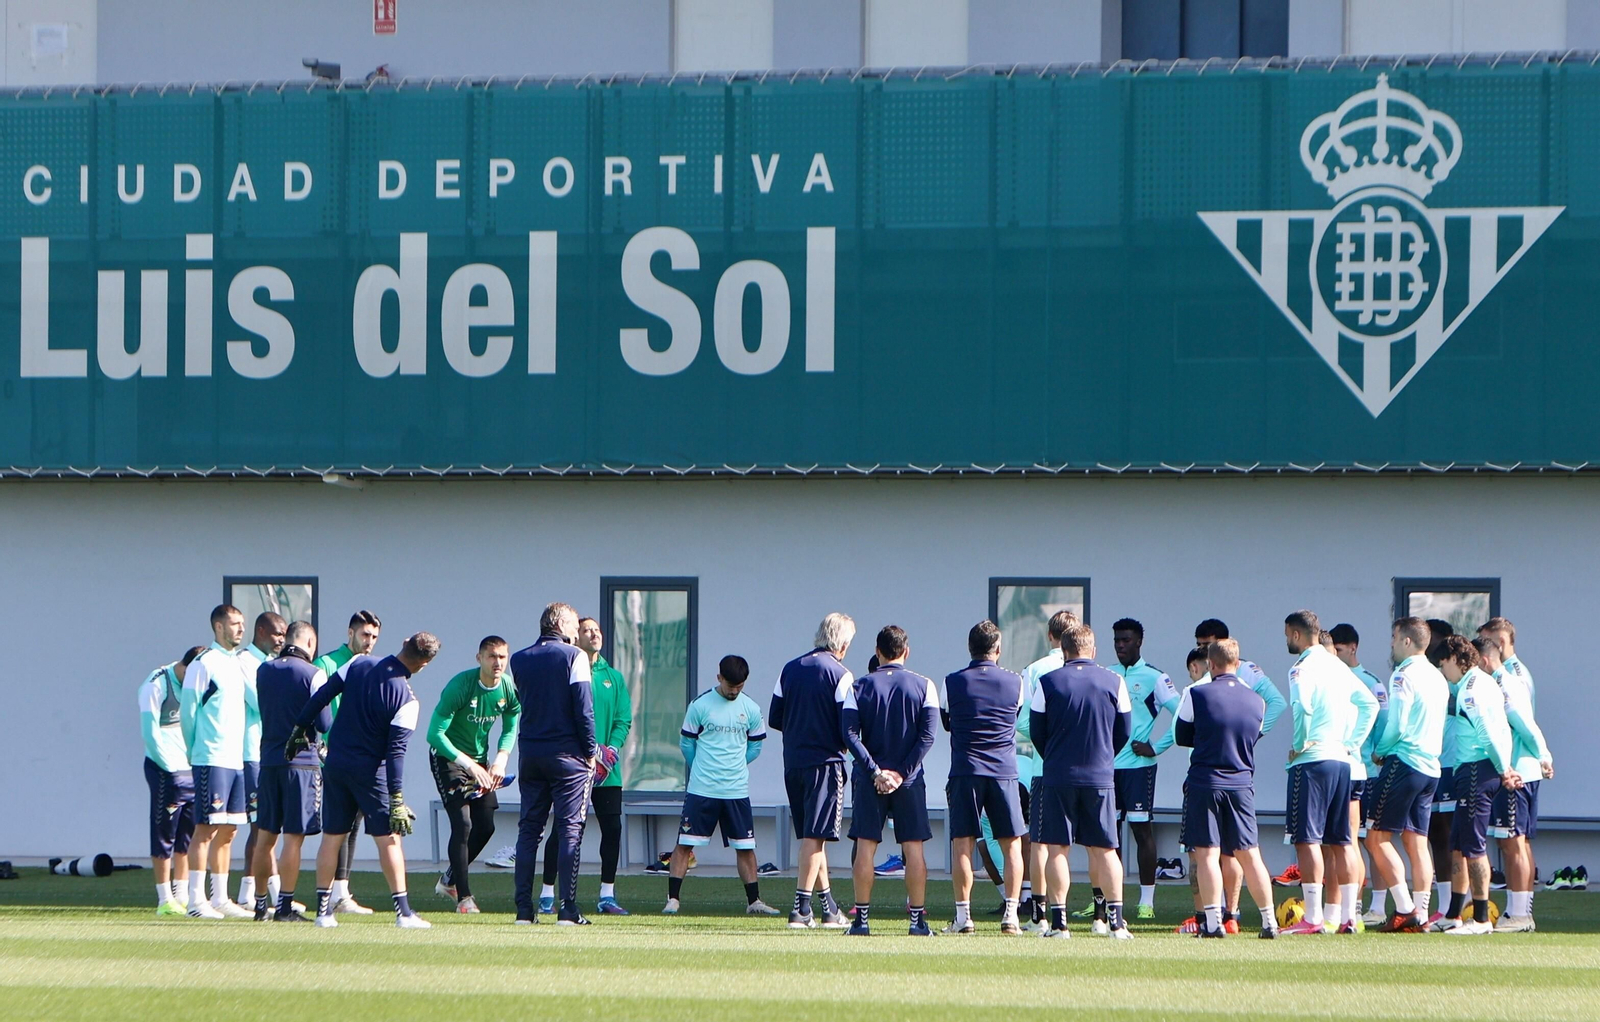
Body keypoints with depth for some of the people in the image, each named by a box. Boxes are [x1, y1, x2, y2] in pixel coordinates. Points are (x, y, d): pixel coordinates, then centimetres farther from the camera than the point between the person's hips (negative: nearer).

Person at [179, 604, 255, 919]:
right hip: (212, 760, -8)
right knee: (206, 829, -8)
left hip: (237, 759, 8)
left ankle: (221, 899, 14)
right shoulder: (204, 665, -8)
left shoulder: (239, 664, 16)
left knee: (227, 831, 9)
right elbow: (187, 712, -6)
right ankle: (196, 901, -8)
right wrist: (197, 750, 3)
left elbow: (256, 702, 17)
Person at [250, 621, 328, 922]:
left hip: (268, 760, 5)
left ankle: (261, 903, 17)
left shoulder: (263, 671, 6)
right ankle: (285, 906, -4)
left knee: (265, 837, 12)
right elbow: (324, 724, -9)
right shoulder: (313, 675, -11)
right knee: (293, 838, -3)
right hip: (303, 761, -5)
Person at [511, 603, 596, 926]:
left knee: (529, 829, 8)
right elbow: (583, 706, -10)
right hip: (567, 753, -5)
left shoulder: (519, 660, 9)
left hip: (530, 753, 5)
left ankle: (524, 908, 4)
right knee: (570, 829, -2)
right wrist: (590, 751, -3)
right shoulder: (573, 656, -6)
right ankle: (568, 909, -8)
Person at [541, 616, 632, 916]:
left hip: (607, 771, 4)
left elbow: (623, 720, 9)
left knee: (612, 828, 1)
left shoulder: (613, 677, 13)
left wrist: (610, 750, -9)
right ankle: (547, 894, 6)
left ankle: (607, 895, 10)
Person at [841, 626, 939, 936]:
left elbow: (850, 733, -8)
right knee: (913, 847, 4)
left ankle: (862, 918, 1)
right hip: (909, 781, 0)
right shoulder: (923, 686, 0)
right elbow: (927, 734, -8)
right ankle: (918, 919, 2)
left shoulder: (860, 686, 1)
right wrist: (902, 772, -9)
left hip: (870, 780, 0)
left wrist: (875, 771, -10)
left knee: (865, 846, 3)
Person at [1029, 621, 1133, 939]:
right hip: (1101, 777, 1)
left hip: (1058, 778, -1)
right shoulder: (1114, 682, 1)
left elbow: (1036, 731, 4)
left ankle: (1059, 921, -1)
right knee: (1104, 849, 7)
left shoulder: (1048, 682, -3)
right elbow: (1124, 731, 9)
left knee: (1057, 848, 4)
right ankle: (1115, 922, 2)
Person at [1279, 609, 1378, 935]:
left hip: (1312, 761, -8)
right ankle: (1347, 917, 9)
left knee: (1307, 839, -7)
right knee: (1340, 841, 10)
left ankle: (1312, 917, -12)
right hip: (1340, 760, 8)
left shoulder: (1303, 668, -9)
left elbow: (1302, 707, -27)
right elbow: (1370, 704, 20)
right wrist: (1352, 741, 15)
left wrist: (1300, 744, -13)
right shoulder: (1337, 666, 16)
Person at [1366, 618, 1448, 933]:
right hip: (1430, 766, 8)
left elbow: (1397, 725, -18)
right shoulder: (1438, 678, 14)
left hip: (1404, 762, -8)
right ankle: (1420, 913, 5)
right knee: (1417, 841, 9)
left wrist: (1379, 751, 0)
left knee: (1378, 838, -4)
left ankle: (1405, 909, -9)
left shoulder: (1405, 675, -12)